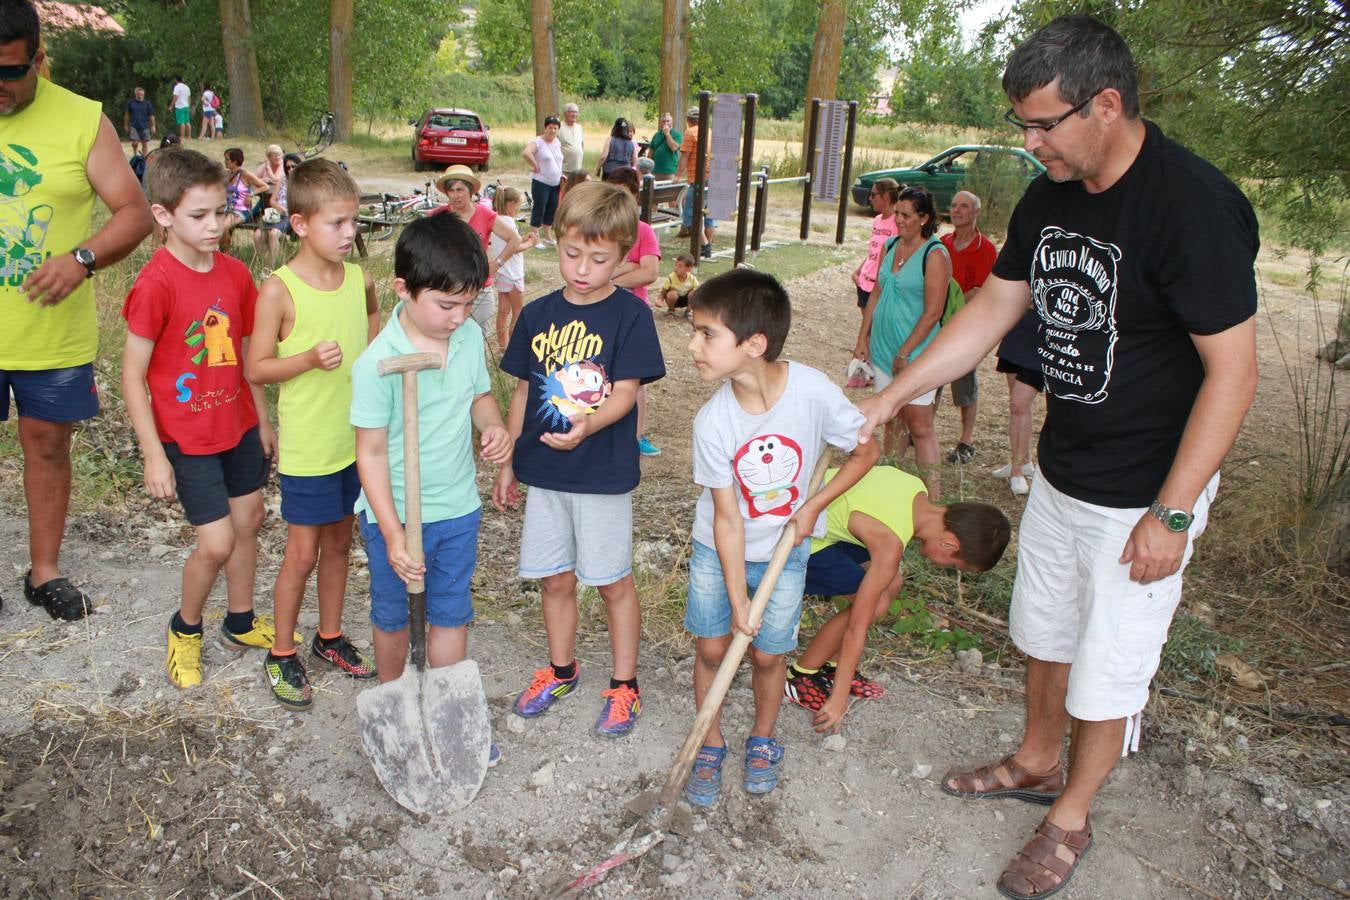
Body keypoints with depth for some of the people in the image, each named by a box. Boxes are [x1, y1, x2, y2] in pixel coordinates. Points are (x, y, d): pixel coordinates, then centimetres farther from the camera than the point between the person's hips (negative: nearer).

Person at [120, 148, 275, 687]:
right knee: (217, 542, -5)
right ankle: (184, 629, 24)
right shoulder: (156, 283, -19)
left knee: (248, 521, 15)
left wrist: (262, 421, 14)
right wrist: (153, 455, -16)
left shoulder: (235, 274, -1)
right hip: (187, 438, -6)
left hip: (238, 425, 6)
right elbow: (132, 374, -16)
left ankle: (240, 624, 36)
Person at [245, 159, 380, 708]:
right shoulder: (278, 290, -14)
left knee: (339, 542, 18)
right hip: (307, 447, -5)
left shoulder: (361, 281, 0)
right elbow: (257, 369, -10)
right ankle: (282, 654, 24)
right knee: (302, 553, 5)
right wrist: (309, 359, -25)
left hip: (357, 438, 5)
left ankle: (330, 637, 36)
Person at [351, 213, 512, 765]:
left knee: (451, 615, 16)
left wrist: (494, 427, -13)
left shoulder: (470, 337, -7)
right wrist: (392, 536, -21)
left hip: (458, 509, 4)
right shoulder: (378, 363, -23)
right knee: (392, 616, 19)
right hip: (394, 514, -4)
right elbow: (371, 453, -19)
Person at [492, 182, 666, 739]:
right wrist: (508, 463, 12)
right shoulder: (537, 315, 3)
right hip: (543, 470, 4)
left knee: (613, 581, 8)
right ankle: (561, 670, 37)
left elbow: (626, 392, -16)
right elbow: (524, 391, 10)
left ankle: (624, 685, 26)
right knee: (554, 578, 16)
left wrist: (587, 426, -36)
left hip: (604, 472, -4)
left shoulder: (630, 314, -10)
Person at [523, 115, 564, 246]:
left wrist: (560, 174, 15)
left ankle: (547, 236, 26)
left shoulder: (557, 142, 10)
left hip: (555, 183, 7)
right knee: (538, 210, -3)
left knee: (552, 211, 13)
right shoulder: (538, 142, -13)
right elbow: (526, 153, -31)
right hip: (541, 182, -7)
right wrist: (535, 166, -21)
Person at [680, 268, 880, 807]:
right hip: (719, 550, 0)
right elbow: (727, 518, -19)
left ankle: (763, 739, 38)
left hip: (784, 552, 0)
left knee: (767, 655, 10)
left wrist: (813, 506, -14)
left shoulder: (814, 392, -26)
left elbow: (866, 451, -8)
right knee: (711, 648, 6)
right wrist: (737, 599, -18)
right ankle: (710, 744, 31)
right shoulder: (712, 422, -24)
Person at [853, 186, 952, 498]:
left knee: (919, 424, -6)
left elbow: (932, 312, -16)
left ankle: (933, 494, 0)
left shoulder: (935, 255, -13)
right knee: (890, 418, 15)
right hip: (883, 348, 7)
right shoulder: (890, 246, 9)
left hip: (916, 354, -7)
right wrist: (863, 338, 10)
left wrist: (905, 353, -16)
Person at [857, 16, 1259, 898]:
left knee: (1108, 669, 9)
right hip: (1060, 473, 7)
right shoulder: (1048, 199, 0)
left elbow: (1233, 372, -22)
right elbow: (992, 310, 8)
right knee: (1045, 630, 23)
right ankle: (1037, 761, 46)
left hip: (1143, 497, -7)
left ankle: (1070, 817, 32)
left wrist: (1171, 514, -21)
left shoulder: (1194, 204, -24)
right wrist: (891, 396, 5)